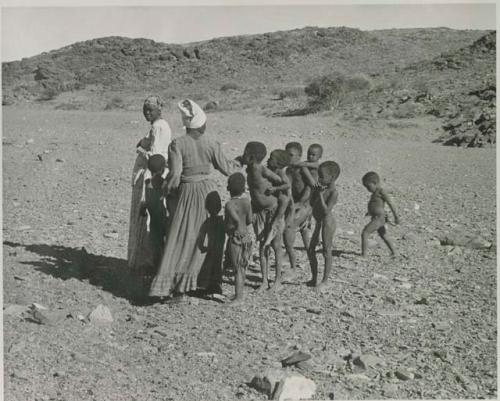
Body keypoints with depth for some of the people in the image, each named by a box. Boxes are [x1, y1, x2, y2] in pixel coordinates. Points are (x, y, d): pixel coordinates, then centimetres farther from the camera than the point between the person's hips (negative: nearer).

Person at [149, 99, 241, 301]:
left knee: (182, 240, 2)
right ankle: (209, 281, 22)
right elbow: (225, 168, 3)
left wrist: (166, 191, 3)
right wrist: (238, 163, 23)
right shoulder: (211, 143, -4)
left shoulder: (177, 144, -10)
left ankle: (177, 287, -2)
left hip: (187, 193, -2)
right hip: (208, 190, 2)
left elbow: (174, 175, -14)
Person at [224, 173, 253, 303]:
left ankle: (238, 296, 6)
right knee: (242, 267, 17)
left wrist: (238, 229, -14)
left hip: (235, 238, -6)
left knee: (237, 268, 0)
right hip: (246, 237, 6)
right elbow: (249, 220, 7)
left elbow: (237, 220, -31)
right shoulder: (246, 201, 0)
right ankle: (240, 294, 28)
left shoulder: (229, 204, -18)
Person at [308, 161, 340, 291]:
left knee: (327, 252, 2)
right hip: (319, 223, 9)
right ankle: (314, 278, 25)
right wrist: (315, 191, 0)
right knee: (311, 251, 13)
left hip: (327, 223, -9)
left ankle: (325, 281, 12)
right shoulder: (323, 189, 7)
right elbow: (312, 203, 14)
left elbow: (326, 210, -26)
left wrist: (320, 194, -26)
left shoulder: (333, 192, -19)